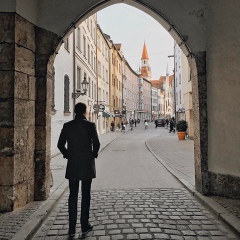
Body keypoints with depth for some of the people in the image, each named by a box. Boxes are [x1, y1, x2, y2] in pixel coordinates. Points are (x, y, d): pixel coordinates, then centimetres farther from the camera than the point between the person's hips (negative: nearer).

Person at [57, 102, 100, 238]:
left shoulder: (67, 126, 1)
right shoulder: (90, 125, -8)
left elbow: (60, 144, 2)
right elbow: (96, 143, -11)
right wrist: (94, 155, 6)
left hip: (72, 165, 2)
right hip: (87, 165, -2)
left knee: (73, 196, 9)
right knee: (86, 196, 9)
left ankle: (72, 228, 11)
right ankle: (85, 226, 15)